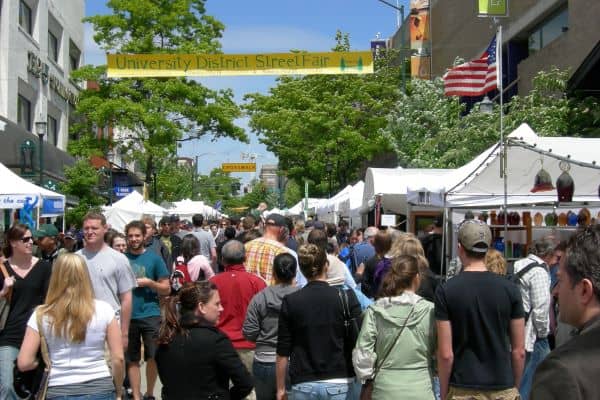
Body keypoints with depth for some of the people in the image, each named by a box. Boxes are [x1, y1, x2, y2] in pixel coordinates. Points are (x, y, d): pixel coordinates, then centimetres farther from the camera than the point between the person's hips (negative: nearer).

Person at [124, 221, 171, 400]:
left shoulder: (154, 258, 0)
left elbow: (167, 289, 2)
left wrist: (149, 282, -14)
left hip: (150, 315, -1)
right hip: (128, 315, 1)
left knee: (153, 357, 1)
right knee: (132, 359, 8)